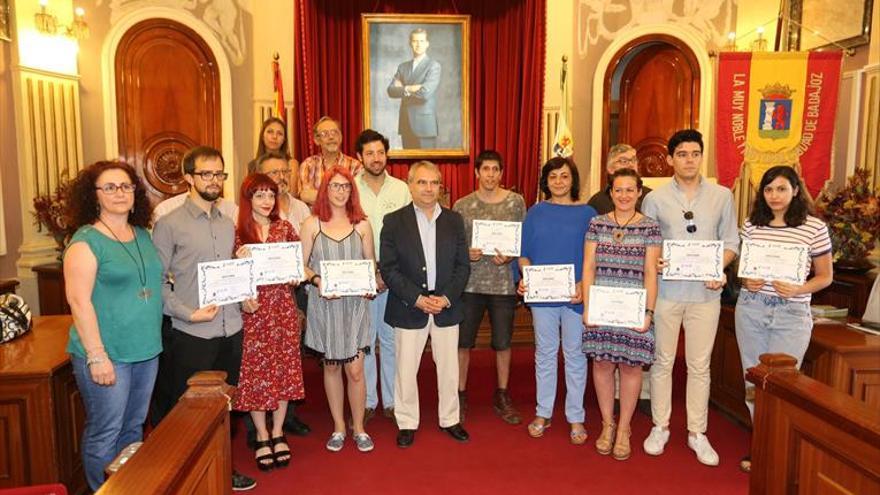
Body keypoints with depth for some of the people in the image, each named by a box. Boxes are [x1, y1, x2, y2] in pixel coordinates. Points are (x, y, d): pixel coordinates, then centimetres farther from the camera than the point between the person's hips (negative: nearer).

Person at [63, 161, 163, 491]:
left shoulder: (143, 235, 9)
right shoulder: (86, 241, -10)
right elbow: (78, 301, -15)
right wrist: (97, 356, -18)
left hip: (146, 349, 6)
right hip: (107, 354, -6)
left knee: (134, 428, 18)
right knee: (105, 435, 4)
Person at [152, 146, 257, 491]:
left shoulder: (228, 224, 11)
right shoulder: (170, 225, -8)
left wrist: (243, 298, 2)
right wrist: (188, 313, -18)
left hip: (231, 331, 6)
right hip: (192, 335, -6)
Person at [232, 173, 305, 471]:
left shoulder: (284, 228, 5)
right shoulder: (237, 232, -2)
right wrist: (239, 261, -20)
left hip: (282, 307, 2)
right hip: (251, 309, -2)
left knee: (283, 369, 8)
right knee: (255, 371, 5)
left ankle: (278, 433, 24)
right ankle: (262, 436, 22)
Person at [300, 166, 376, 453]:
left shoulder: (362, 225, 4)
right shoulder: (312, 225, 1)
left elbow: (371, 264, 9)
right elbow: (302, 264, 1)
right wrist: (317, 281, -17)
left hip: (354, 304, 0)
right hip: (323, 305, 0)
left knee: (355, 369, -2)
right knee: (331, 366, 11)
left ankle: (359, 427, 19)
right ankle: (338, 427, 27)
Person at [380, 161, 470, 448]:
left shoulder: (454, 220, 5)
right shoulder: (394, 221, -3)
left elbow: (463, 265, 4)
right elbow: (388, 269, -7)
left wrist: (447, 298, -10)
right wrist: (417, 298, -15)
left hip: (447, 306, 2)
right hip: (409, 309, -2)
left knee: (449, 368, 12)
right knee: (406, 370, 7)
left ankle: (449, 419, 30)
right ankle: (407, 424, 24)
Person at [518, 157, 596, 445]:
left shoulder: (587, 213, 1)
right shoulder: (536, 212, 6)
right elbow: (524, 252, 7)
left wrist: (584, 285, -16)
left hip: (575, 295, -1)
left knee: (574, 355, 7)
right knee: (544, 354, 11)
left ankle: (576, 418, 19)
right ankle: (543, 413, 23)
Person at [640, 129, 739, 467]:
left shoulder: (722, 196, 4)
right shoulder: (655, 199, 1)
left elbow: (731, 242, 8)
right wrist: (653, 262, -16)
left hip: (705, 292, 1)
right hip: (666, 290, 0)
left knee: (700, 365, 8)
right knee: (662, 361, 9)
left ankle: (697, 432, 21)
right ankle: (660, 427, 23)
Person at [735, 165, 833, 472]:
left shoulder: (814, 228, -4)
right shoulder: (751, 225, 5)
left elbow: (825, 276, 1)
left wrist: (798, 290, -16)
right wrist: (746, 281, -6)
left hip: (792, 314, -3)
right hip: (751, 308, 4)